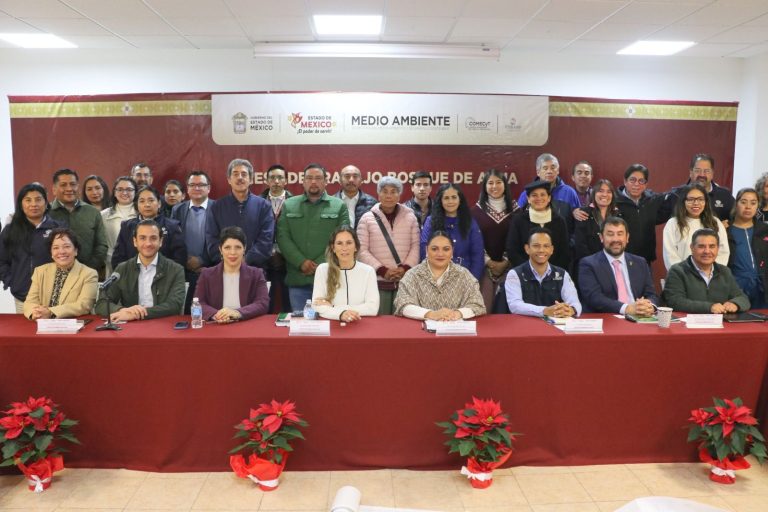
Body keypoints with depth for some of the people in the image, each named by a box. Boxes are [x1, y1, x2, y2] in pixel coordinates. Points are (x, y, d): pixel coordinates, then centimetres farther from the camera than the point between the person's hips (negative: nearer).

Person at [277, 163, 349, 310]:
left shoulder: (339, 206, 6)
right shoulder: (289, 205, 11)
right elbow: (282, 237, 2)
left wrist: (320, 264, -10)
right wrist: (301, 262, -10)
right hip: (297, 278, 1)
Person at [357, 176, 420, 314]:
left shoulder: (410, 217, 9)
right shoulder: (367, 218, 3)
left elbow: (415, 246, 6)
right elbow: (362, 250, -2)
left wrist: (406, 268, -9)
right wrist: (382, 270, -10)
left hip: (405, 281, 2)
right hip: (378, 281, -1)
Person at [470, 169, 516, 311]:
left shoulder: (514, 208, 6)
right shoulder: (478, 209, 4)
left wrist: (506, 262, -6)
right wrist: (488, 261, -7)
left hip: (507, 265, 1)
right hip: (484, 265, -1)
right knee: (484, 307, -2)